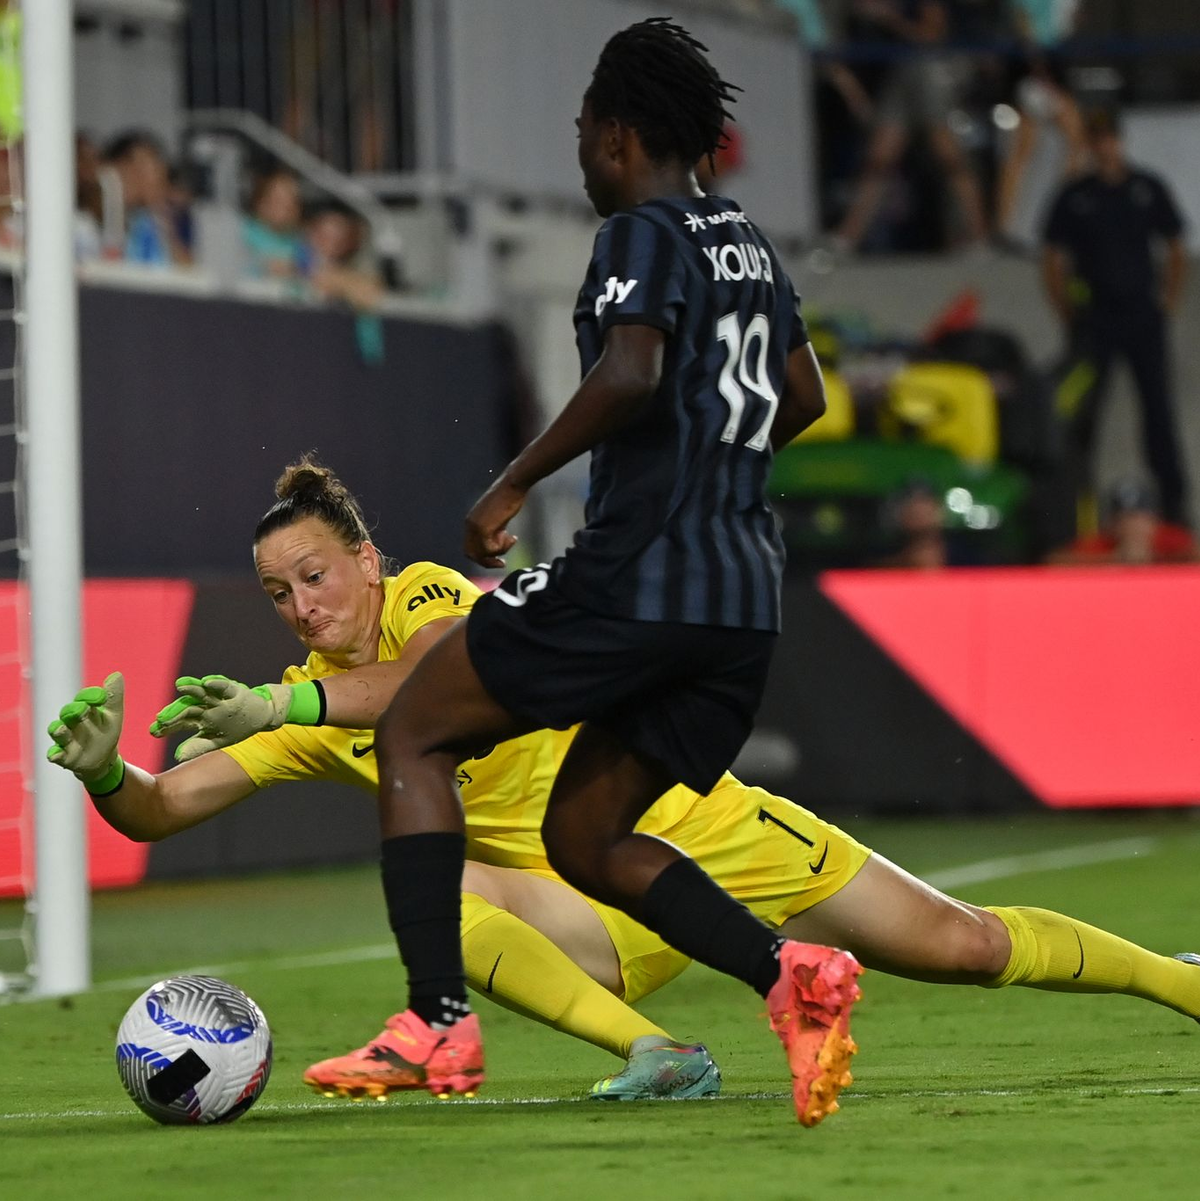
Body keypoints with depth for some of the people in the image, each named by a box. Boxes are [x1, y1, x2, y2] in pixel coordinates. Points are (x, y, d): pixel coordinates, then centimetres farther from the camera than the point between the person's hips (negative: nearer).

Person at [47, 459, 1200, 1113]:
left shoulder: (426, 595, -13)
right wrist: (103, 769, -28)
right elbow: (164, 807, -5)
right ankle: (655, 1055, -30)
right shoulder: (308, 711, 1)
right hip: (603, 913, 3)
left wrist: (282, 704, -48)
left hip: (691, 825, -3)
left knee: (959, 943, -4)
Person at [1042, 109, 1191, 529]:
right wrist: (1069, 316, 1)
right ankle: (1078, 494, 4)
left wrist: (1169, 303, 4)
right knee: (1082, 409, -4)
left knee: (1158, 408, 2)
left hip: (1144, 316, 1)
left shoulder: (1149, 190, 5)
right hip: (1094, 318, -1)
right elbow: (1053, 262, 6)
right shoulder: (1074, 198, 2)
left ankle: (1174, 500, 8)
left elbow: (1176, 253, 13)